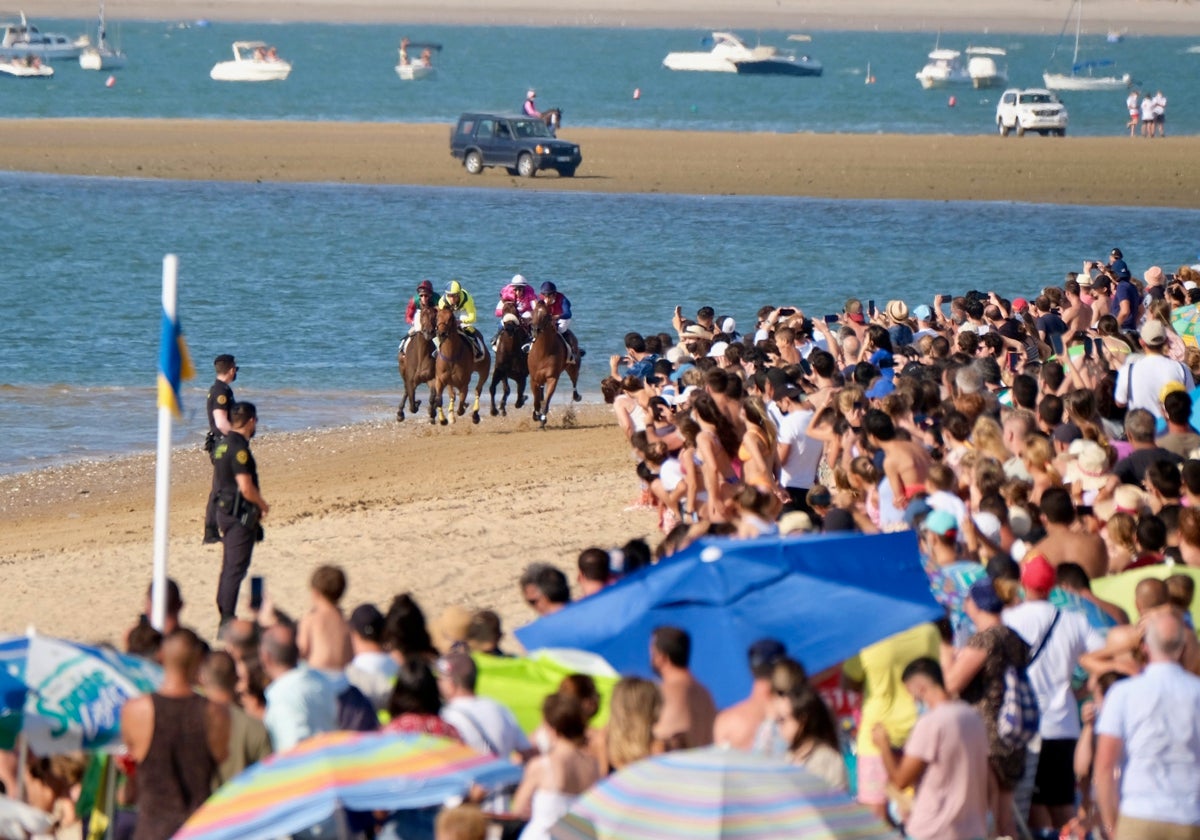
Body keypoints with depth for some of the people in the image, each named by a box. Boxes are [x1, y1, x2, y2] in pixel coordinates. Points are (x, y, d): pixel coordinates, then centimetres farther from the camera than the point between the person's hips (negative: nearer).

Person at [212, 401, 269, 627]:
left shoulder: (222, 445, 11)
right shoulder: (239, 449, -19)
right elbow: (246, 488, -23)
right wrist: (263, 506, -5)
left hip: (224, 509, 10)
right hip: (241, 513, -10)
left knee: (229, 566, 16)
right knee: (236, 568, -7)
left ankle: (224, 614, 22)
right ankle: (227, 619, -8)